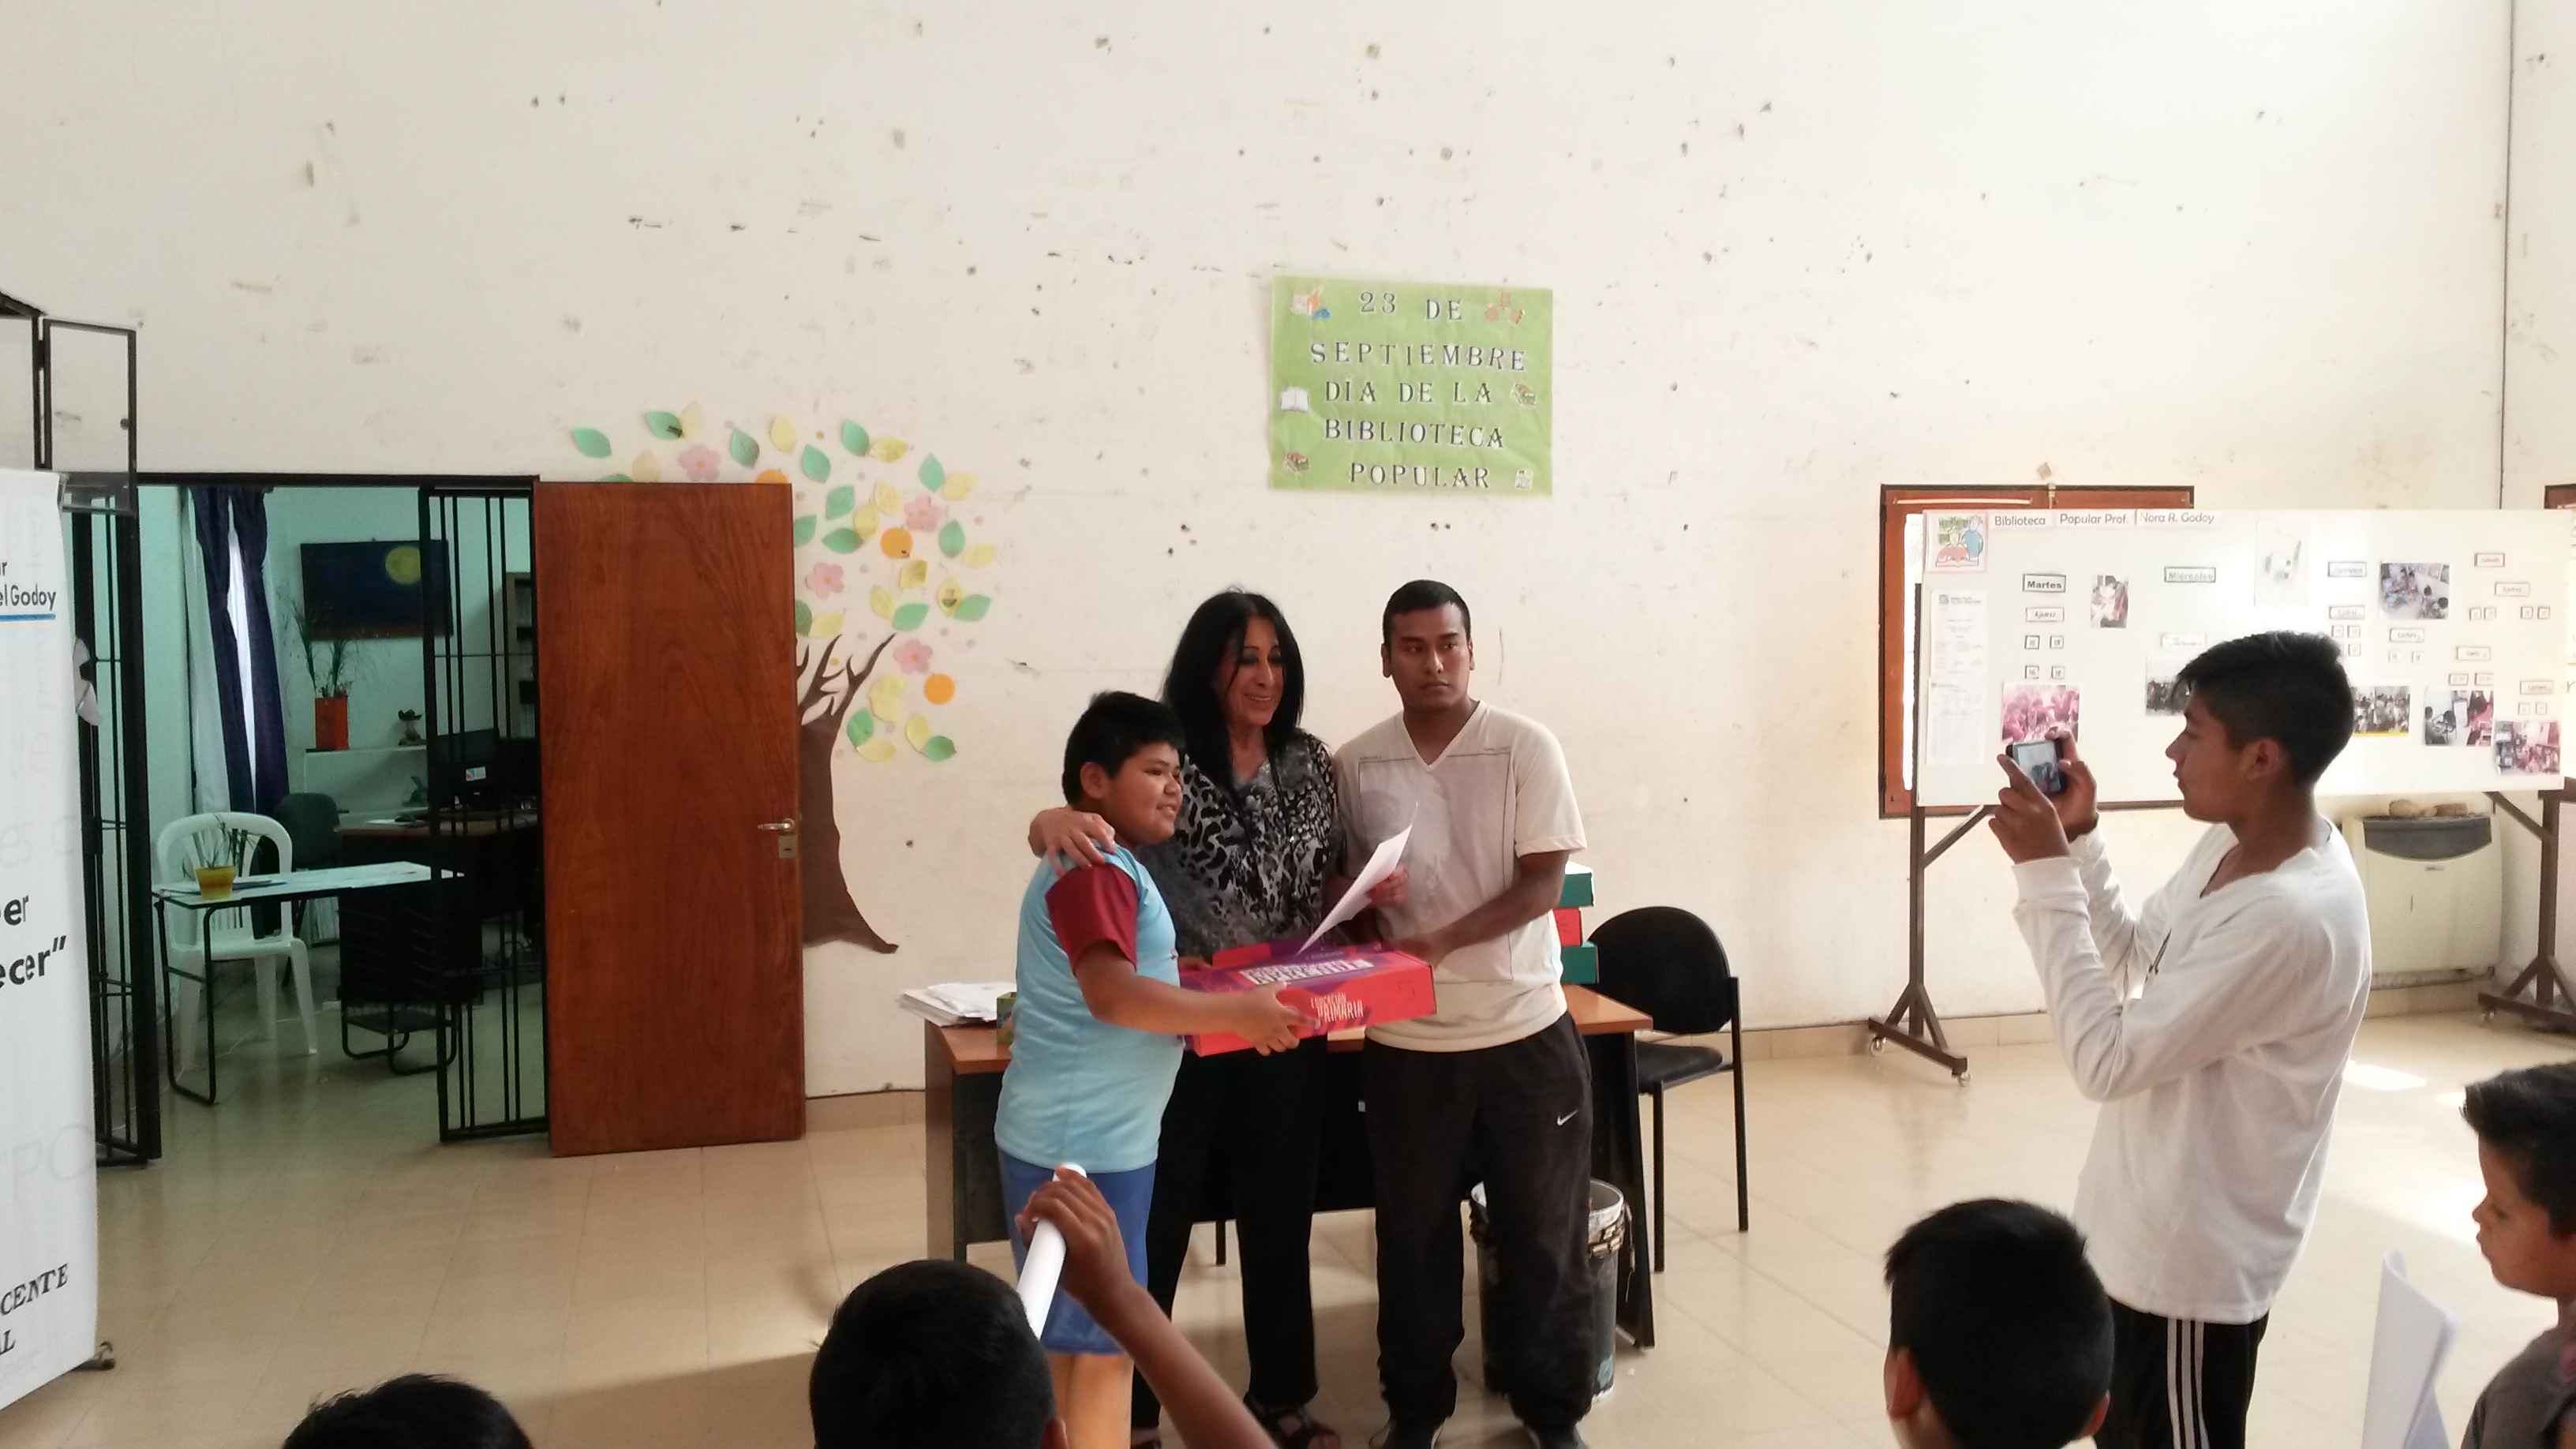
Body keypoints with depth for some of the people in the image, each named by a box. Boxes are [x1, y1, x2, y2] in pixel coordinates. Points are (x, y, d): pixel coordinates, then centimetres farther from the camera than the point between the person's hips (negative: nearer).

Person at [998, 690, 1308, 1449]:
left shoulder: (1111, 866, 14)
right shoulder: (1094, 872, -20)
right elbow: (1113, 994, -32)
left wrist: (1231, 998, 13)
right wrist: (1237, 1013, -27)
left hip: (1098, 1136, 10)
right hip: (1081, 1144, -10)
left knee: (1080, 1334, 20)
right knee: (1097, 1340, 0)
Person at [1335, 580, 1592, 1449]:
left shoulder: (1526, 749, -6)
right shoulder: (1355, 765, 1)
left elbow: (1543, 882, -10)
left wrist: (1440, 940, -23)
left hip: (1524, 1029, -1)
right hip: (1404, 1040, 2)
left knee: (1542, 1229, 9)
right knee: (1413, 1232, 12)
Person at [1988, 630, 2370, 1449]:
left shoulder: (2292, 918, -31)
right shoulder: (2234, 845, 0)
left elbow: (2107, 1058, -29)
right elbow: (2136, 965, 14)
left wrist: (2047, 874, -26)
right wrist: (2080, 842, 0)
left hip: (2193, 1260, -9)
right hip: (2145, 1229, 9)